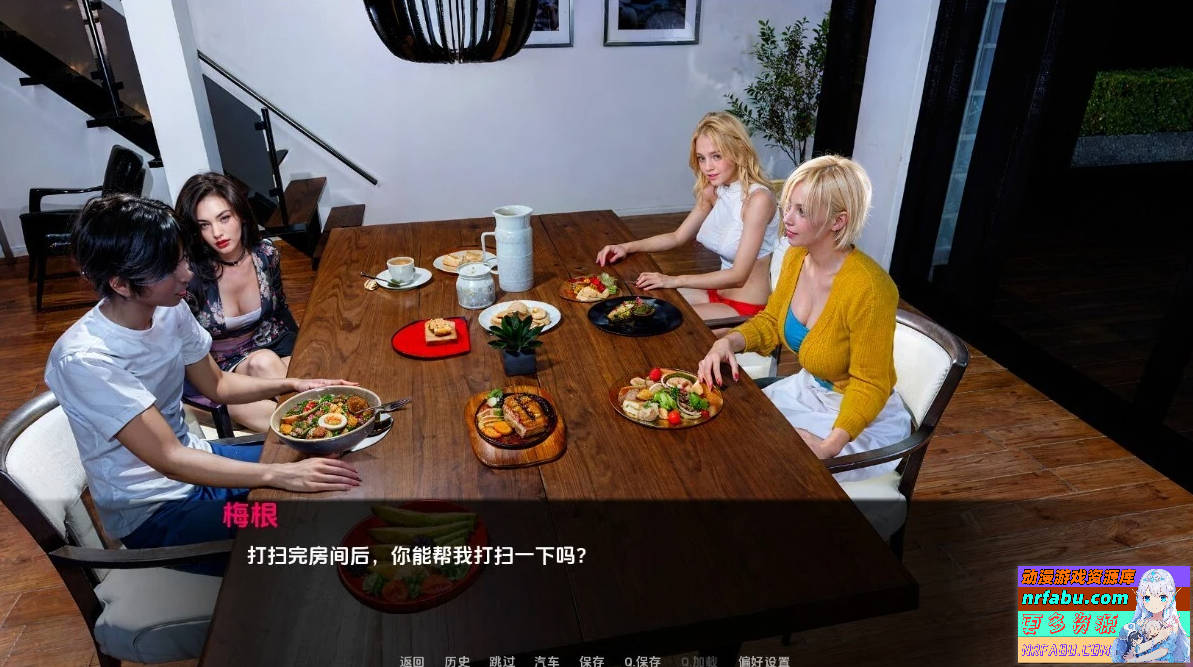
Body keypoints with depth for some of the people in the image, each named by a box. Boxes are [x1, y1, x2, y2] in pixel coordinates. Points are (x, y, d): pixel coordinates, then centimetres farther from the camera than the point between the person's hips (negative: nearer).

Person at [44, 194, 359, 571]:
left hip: (192, 459, 7)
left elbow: (217, 385, 8)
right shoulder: (83, 360, -28)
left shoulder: (170, 311, -8)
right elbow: (170, 461, -30)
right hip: (150, 511, -7)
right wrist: (281, 475, -38)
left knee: (328, 478, 4)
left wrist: (291, 384, -6)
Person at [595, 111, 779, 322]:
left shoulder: (758, 198, -21)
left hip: (747, 309, -7)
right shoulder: (713, 191, 2)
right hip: (719, 293, 7)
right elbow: (678, 237, 13)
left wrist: (675, 280, -28)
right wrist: (627, 247, -1)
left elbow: (738, 276, -23)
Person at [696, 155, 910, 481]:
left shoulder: (868, 287, -31)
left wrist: (830, 446, -33)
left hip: (862, 419, -6)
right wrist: (729, 341, -14)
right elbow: (770, 322, 6)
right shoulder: (796, 258, -9)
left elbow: (869, 385, -22)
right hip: (807, 391, 7)